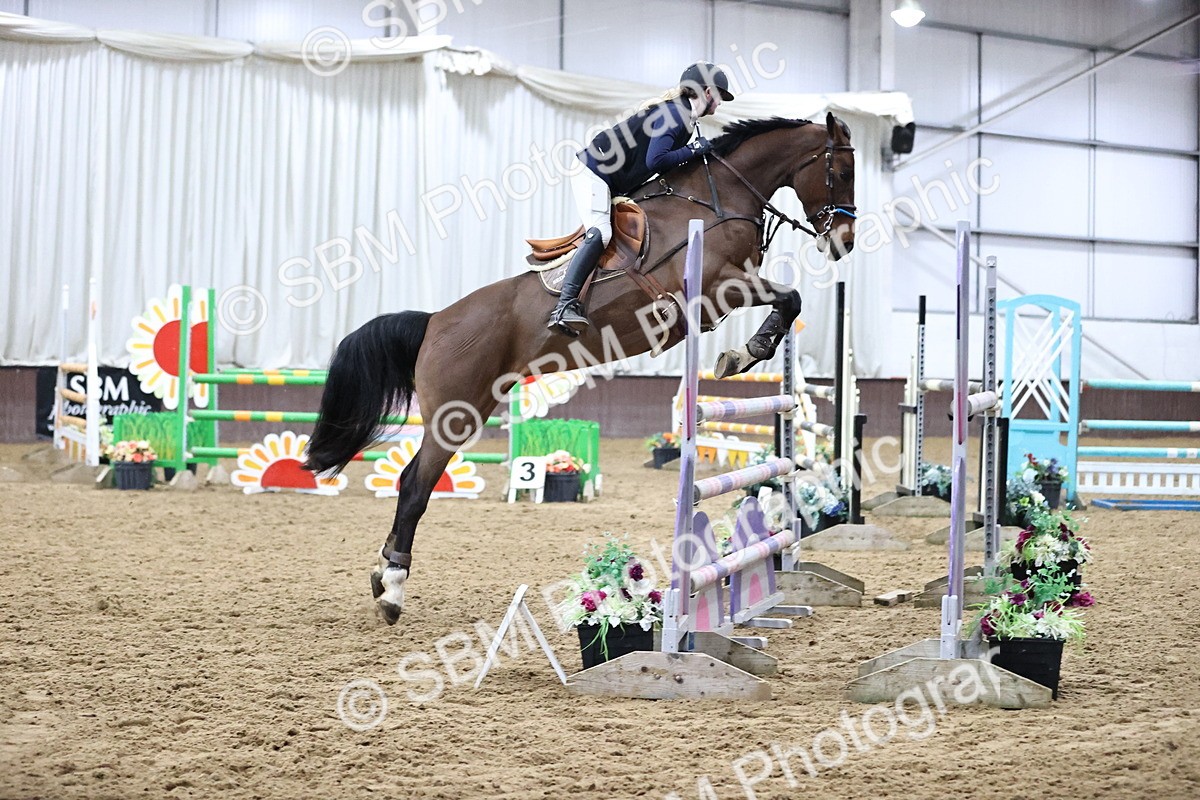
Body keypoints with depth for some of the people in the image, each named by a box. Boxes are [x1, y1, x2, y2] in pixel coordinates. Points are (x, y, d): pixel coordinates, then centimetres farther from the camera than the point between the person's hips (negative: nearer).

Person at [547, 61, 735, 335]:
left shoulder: (684, 117, 16)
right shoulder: (674, 114, -16)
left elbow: (664, 163, 16)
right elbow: (655, 160, -26)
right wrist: (693, 150, -17)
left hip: (613, 184, 12)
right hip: (592, 172, -12)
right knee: (599, 233, -26)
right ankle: (564, 306, -34)